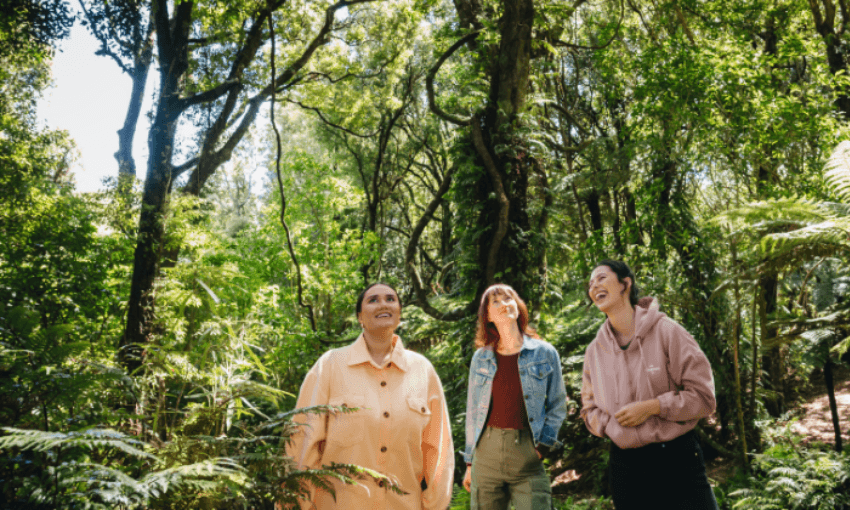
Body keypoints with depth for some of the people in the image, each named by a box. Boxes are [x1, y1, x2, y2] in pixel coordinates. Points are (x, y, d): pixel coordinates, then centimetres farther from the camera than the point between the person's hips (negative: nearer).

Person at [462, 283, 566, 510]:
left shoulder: (545, 353, 4)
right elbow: (473, 412, 13)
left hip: (527, 454, -1)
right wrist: (469, 462, 12)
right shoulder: (481, 358, 8)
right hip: (487, 450, 2)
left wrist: (542, 446, -3)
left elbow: (558, 406, 8)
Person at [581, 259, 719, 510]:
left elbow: (703, 395, -7)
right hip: (624, 464, 4)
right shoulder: (595, 350, 5)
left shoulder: (666, 331, -7)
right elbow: (590, 407, 14)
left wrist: (652, 407, -17)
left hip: (677, 460, -3)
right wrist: (609, 425, -7)